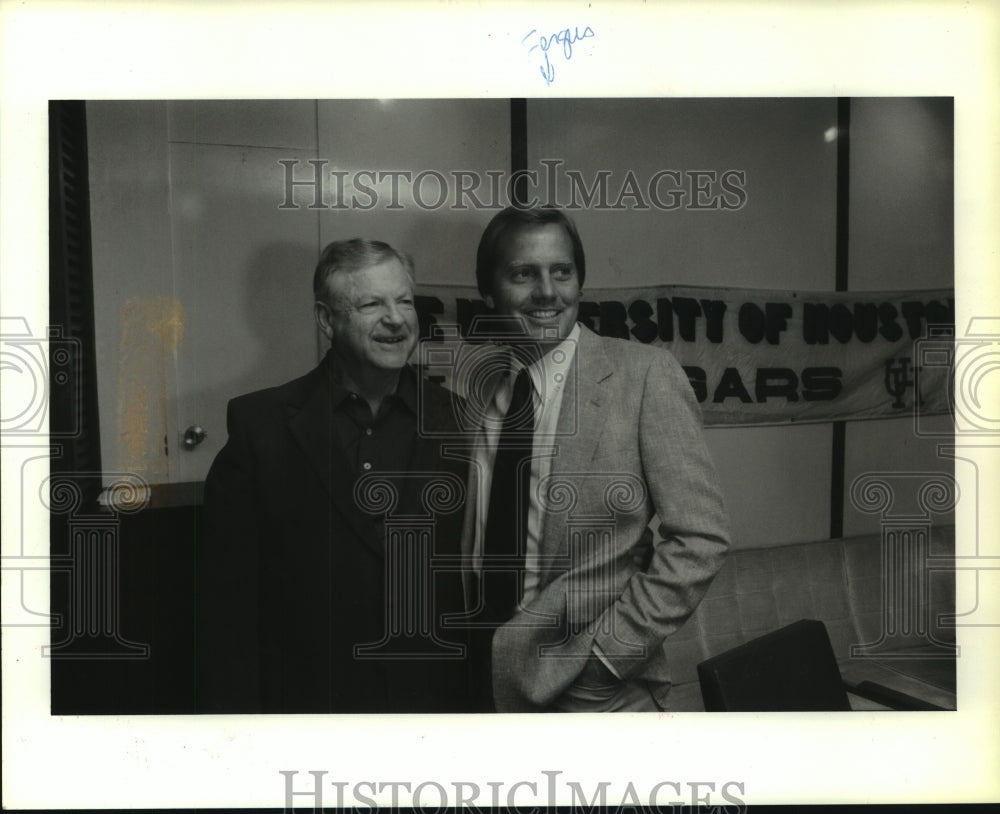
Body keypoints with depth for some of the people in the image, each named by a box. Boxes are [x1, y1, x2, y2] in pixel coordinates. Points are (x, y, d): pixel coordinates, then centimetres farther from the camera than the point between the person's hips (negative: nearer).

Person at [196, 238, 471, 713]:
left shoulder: (457, 423, -3)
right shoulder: (261, 424, -8)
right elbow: (226, 597, -6)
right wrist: (233, 707, -8)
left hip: (434, 696, 2)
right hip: (304, 696, -1)